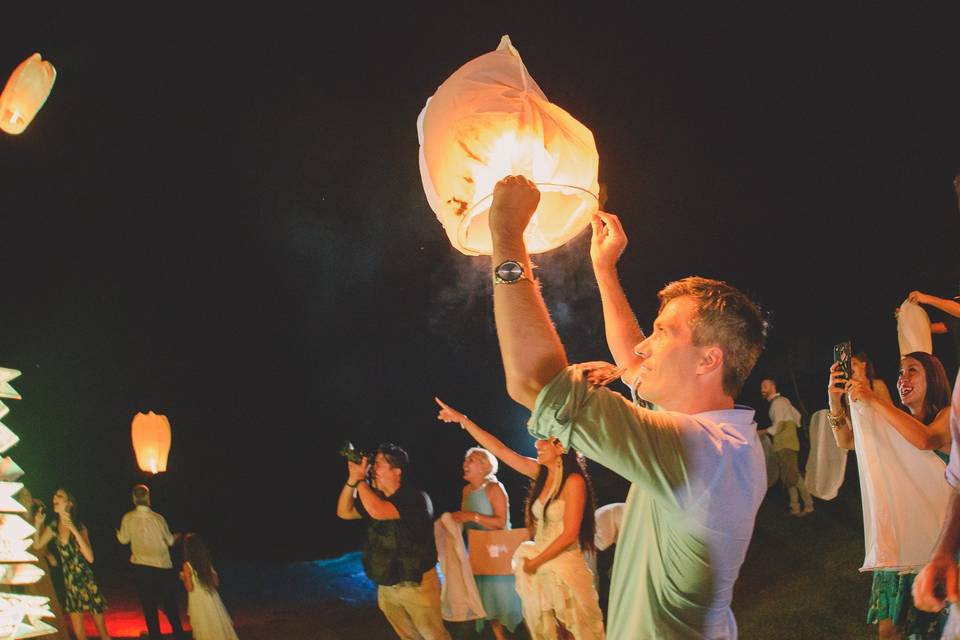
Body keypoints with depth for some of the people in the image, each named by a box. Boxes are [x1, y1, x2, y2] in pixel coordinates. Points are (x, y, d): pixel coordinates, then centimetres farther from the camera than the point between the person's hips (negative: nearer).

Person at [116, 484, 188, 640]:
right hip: (163, 566, 0)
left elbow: (123, 539, 10)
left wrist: (117, 532, 32)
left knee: (149, 606, 10)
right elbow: (170, 541, 3)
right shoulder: (158, 518, -10)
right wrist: (175, 537, 26)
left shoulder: (128, 518, -8)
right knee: (170, 604, 14)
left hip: (141, 568, 0)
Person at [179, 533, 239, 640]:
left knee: (205, 626, 4)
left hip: (198, 599, -4)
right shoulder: (208, 562, 3)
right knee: (217, 623, 13)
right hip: (212, 597, 4)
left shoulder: (187, 565, -10)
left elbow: (189, 588, -12)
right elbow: (216, 583, 7)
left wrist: (183, 578, 5)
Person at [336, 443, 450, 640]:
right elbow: (344, 512, 7)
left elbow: (377, 511, -37)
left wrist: (361, 479, -24)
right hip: (386, 586, 8)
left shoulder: (414, 498, -22)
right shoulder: (376, 497, 5)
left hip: (416, 585, -8)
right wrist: (352, 479, -7)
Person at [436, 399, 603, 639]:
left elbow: (570, 534, -16)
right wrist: (462, 420, 4)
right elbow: (500, 450, 6)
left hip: (564, 569, -7)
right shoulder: (540, 473, 5)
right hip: (539, 568, 7)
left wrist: (535, 562, -9)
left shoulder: (574, 481, -13)